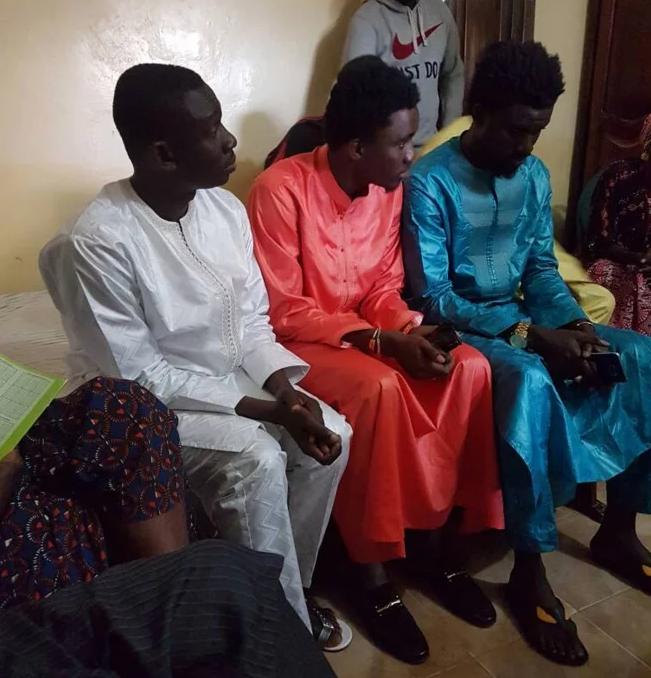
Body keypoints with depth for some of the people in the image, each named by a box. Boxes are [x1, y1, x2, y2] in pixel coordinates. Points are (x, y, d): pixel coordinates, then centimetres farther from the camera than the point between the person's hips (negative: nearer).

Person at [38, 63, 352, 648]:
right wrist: (263, 409, -24)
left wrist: (288, 392, -17)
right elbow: (135, 378, -22)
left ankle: (286, 590, 11)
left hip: (229, 379, 7)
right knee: (256, 458, -27)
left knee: (331, 433, -10)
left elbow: (253, 323, 1)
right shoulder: (98, 243, -26)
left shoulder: (226, 208, -6)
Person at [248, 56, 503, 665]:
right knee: (379, 387, -34)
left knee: (468, 367, -16)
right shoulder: (281, 190, -20)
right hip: (296, 342, -6)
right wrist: (380, 341, -27)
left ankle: (428, 536, -2)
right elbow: (282, 312, -20)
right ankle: (372, 573, -16)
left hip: (371, 334, 6)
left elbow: (384, 287, 7)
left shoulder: (391, 187, 0)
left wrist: (409, 329, -16)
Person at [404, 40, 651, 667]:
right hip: (455, 328, -7)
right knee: (530, 380, -37)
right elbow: (429, 299, -20)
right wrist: (529, 333, -24)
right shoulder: (430, 183, -15)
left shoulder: (535, 176, 6)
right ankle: (529, 571, -21)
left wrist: (575, 324, -10)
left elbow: (541, 269, 11)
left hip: (522, 318, 7)